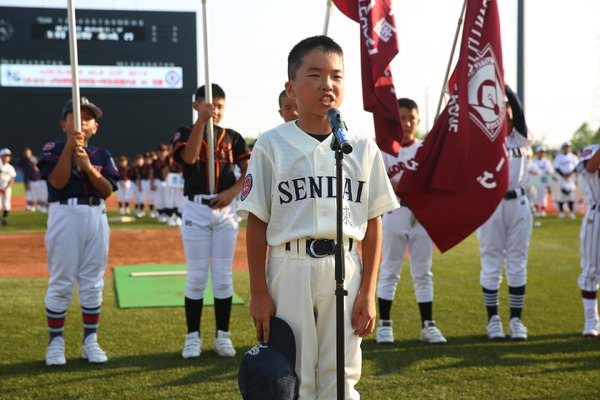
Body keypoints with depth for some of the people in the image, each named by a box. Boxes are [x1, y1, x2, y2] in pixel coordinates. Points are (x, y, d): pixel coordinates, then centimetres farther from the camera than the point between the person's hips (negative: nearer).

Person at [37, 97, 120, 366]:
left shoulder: (101, 155, 10)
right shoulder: (53, 149, 2)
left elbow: (108, 191, -1)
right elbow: (58, 181, -13)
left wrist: (88, 166, -15)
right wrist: (70, 146, -19)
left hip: (96, 217, 3)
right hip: (64, 216, -3)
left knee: (93, 283, 7)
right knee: (61, 283, -1)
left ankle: (90, 341, 15)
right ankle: (55, 342, 9)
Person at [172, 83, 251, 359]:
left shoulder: (232, 137, 8)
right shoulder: (185, 133, 1)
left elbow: (249, 171, 4)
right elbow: (189, 157, -21)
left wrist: (233, 191, -13)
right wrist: (201, 121, -29)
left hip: (225, 210, 2)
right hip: (196, 210, -2)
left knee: (223, 276, 5)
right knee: (196, 277, 1)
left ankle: (223, 336, 13)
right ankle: (193, 337, 9)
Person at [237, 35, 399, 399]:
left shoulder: (363, 147, 4)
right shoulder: (271, 146, -1)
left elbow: (373, 225, 5)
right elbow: (257, 223, 0)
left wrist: (368, 292, 1)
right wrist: (258, 293, -3)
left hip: (344, 271, 2)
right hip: (289, 271, -2)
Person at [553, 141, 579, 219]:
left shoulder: (573, 157, 8)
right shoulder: (558, 157, 2)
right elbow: (556, 168, -3)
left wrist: (571, 173, -11)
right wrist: (564, 175, -15)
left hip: (571, 178, 2)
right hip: (562, 178, -2)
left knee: (571, 193, -1)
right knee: (562, 194, -4)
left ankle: (571, 212, 2)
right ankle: (561, 212, 4)